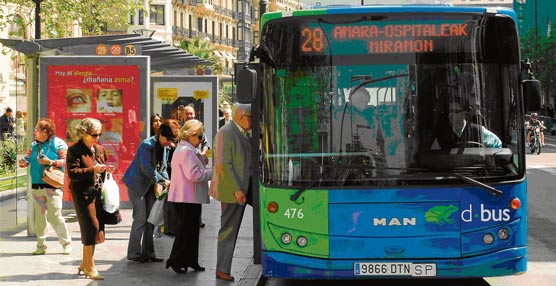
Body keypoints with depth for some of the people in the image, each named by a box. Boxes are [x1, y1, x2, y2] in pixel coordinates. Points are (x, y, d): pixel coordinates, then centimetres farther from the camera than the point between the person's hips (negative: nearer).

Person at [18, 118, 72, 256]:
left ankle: (66, 243, 3)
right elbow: (27, 159, 13)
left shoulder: (58, 143, -4)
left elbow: (66, 160, -11)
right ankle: (41, 246, 14)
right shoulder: (34, 145, 13)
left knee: (55, 216, -8)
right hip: (36, 186, 6)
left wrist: (51, 162, -22)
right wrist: (23, 162, -10)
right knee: (39, 217, 7)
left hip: (52, 185, -6)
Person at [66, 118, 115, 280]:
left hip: (97, 193, 8)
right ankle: (90, 268, -3)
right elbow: (72, 173, -18)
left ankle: (84, 264, 23)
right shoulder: (74, 150, -9)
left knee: (94, 228, 10)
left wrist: (106, 170, 4)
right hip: (83, 194, -7)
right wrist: (93, 170, -25)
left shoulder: (99, 149, 14)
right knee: (91, 227, -10)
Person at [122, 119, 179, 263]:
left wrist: (167, 182, -6)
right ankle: (134, 253, 0)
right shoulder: (147, 145, -20)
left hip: (150, 186, 8)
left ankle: (147, 253, 12)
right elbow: (146, 168, -24)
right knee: (140, 219, -8)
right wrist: (163, 181, -22)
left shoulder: (165, 147, 5)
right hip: (137, 184, -8)